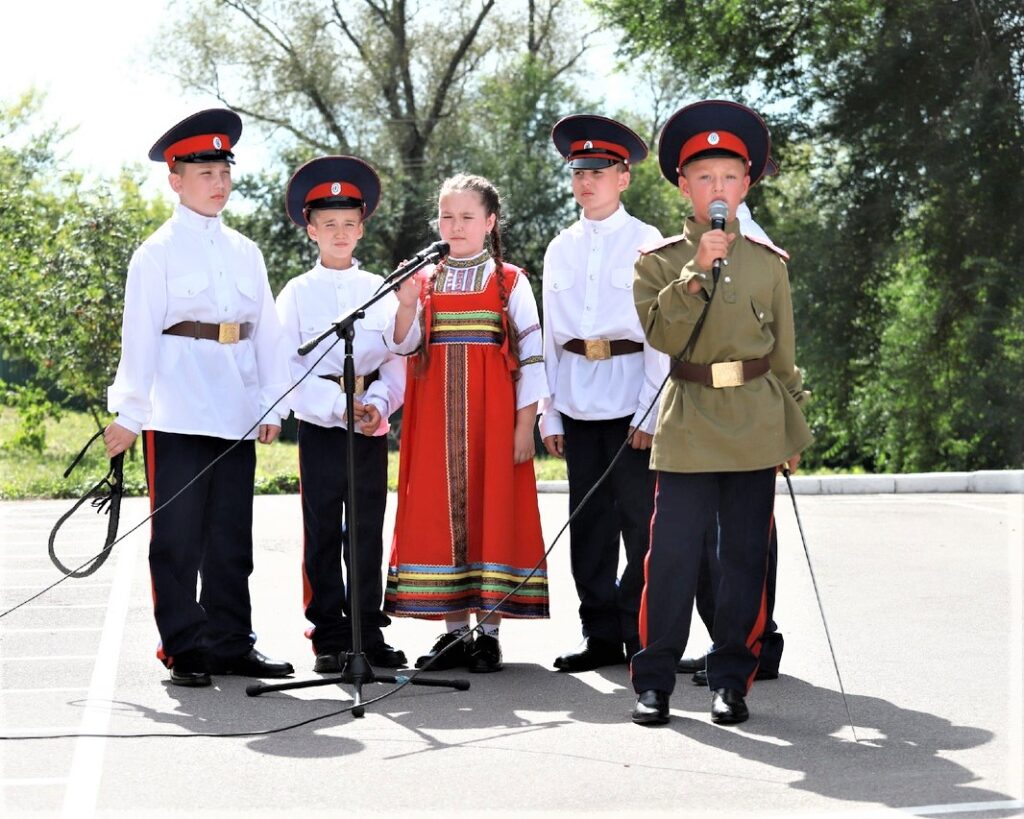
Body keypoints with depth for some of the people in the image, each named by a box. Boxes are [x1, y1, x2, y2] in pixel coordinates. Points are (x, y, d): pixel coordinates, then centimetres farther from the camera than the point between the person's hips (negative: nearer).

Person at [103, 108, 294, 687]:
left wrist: (272, 404, 9)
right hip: (177, 415, -5)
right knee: (178, 536, 0)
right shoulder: (158, 253, -1)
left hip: (236, 415, 5)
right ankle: (184, 650, 7)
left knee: (232, 536, 9)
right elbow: (140, 335, -5)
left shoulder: (246, 253, 14)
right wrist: (128, 412, -8)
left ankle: (232, 644, 17)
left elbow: (267, 331, 14)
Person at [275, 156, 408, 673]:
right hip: (319, 429, -2)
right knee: (323, 535, 2)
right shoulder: (297, 293, 3)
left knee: (368, 534, 5)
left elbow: (396, 360, 5)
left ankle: (368, 633, 13)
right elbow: (288, 367, -4)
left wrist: (376, 403, -13)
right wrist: (337, 404, -16)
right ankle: (330, 637, 9)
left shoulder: (380, 291, 9)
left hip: (371, 428, 2)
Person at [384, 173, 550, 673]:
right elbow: (403, 345, 0)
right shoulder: (426, 281, 11)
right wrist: (406, 304, -18)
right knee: (439, 509, 3)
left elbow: (530, 355, -1)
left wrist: (525, 424, -7)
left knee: (493, 506, -3)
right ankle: (454, 630, 12)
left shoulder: (510, 282, 3)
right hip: (436, 417, 3)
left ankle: (488, 632, 4)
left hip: (493, 415, -3)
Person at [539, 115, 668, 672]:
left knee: (638, 519, -2)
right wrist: (548, 412, 9)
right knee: (588, 521, 6)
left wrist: (650, 412, -10)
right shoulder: (560, 249, 13)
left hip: (630, 397, -4)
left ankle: (641, 637, 6)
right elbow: (550, 336, 14)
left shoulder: (645, 243, 0)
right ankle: (600, 635, 13)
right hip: (576, 401, 4)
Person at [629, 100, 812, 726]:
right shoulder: (660, 262, 3)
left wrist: (793, 433, 12)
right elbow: (659, 334, -12)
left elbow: (784, 356, 13)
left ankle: (732, 679, 15)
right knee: (673, 557, -4)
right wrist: (697, 272, -19)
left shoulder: (770, 264, 9)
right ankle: (654, 680, 5)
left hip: (756, 429, 2)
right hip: (688, 425, -2)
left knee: (746, 557, 5)